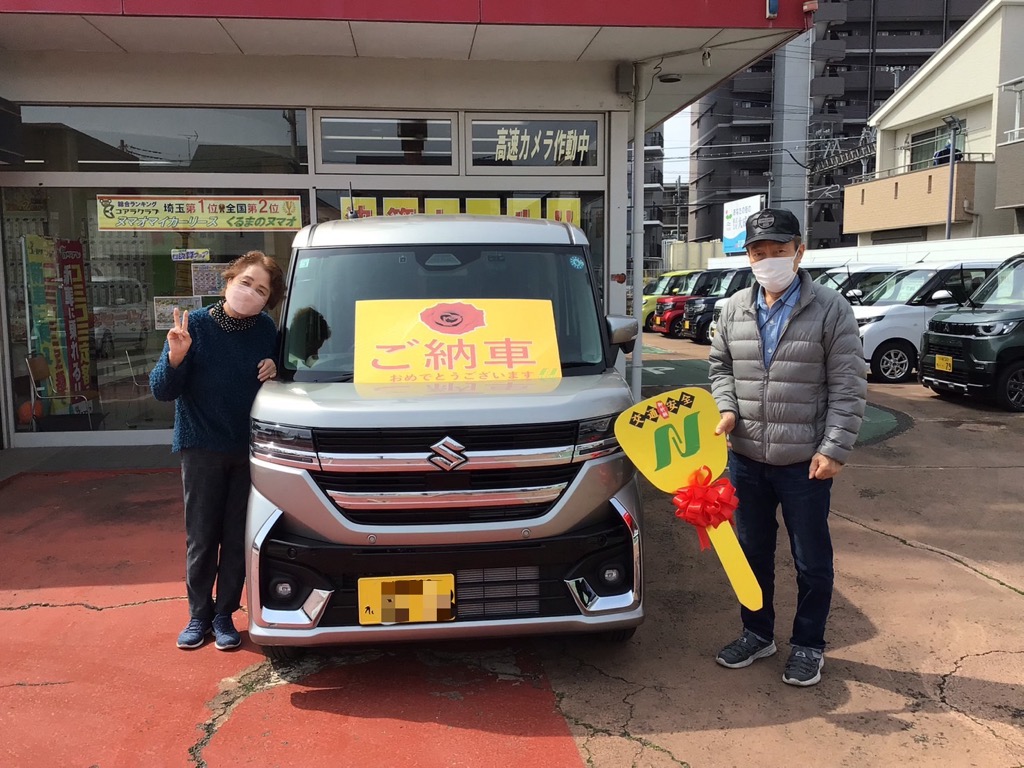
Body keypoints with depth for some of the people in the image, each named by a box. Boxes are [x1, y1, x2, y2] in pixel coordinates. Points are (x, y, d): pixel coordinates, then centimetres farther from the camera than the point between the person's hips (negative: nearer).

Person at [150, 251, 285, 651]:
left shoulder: (266, 330, -2)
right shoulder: (195, 325, -10)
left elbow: (280, 375, 13)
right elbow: (162, 390, -10)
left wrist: (274, 369, -10)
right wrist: (175, 357, -29)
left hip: (249, 450, 2)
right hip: (202, 448, -2)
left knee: (237, 539, 8)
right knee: (201, 539, 6)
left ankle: (224, 615, 21)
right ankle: (199, 615, 22)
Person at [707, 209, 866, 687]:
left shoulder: (830, 309, -8)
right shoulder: (734, 309, 4)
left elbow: (848, 387, -9)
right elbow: (720, 366, 15)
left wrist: (834, 449, -15)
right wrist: (727, 408, -3)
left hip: (805, 462, -4)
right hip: (746, 457, 4)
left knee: (811, 560, 9)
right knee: (752, 552, 17)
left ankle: (808, 645, 29)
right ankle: (758, 634, 35)